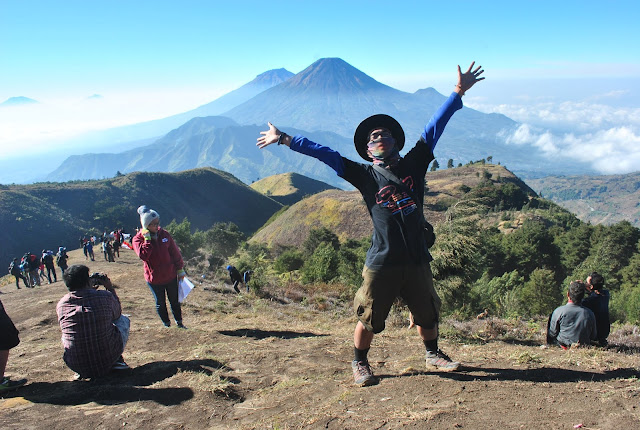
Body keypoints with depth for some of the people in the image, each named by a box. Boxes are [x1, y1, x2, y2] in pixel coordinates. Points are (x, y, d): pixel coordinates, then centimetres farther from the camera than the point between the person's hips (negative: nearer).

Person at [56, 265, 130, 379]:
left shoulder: (61, 304, -4)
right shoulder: (105, 296, -11)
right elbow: (117, 314, 13)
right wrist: (110, 288, 19)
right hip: (109, 359, -2)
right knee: (123, 320, 22)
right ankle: (117, 361, 15)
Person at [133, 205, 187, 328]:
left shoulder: (164, 234, -4)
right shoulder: (138, 239, -11)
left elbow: (175, 252, 4)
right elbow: (143, 255, -29)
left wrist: (180, 269, 6)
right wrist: (147, 239, -27)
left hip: (171, 276, 2)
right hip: (154, 279, -2)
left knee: (175, 301, 15)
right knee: (160, 303, 14)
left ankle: (179, 322, 32)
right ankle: (167, 324, 32)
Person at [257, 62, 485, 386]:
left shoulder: (414, 164, 6)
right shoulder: (364, 175, 0)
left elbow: (435, 126, 8)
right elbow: (323, 153, -1)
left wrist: (459, 91, 10)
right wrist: (284, 139, 0)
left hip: (417, 259, 3)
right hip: (382, 263, -3)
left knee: (428, 313, 18)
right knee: (369, 319, 6)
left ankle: (433, 355, 44)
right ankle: (360, 363, 30)